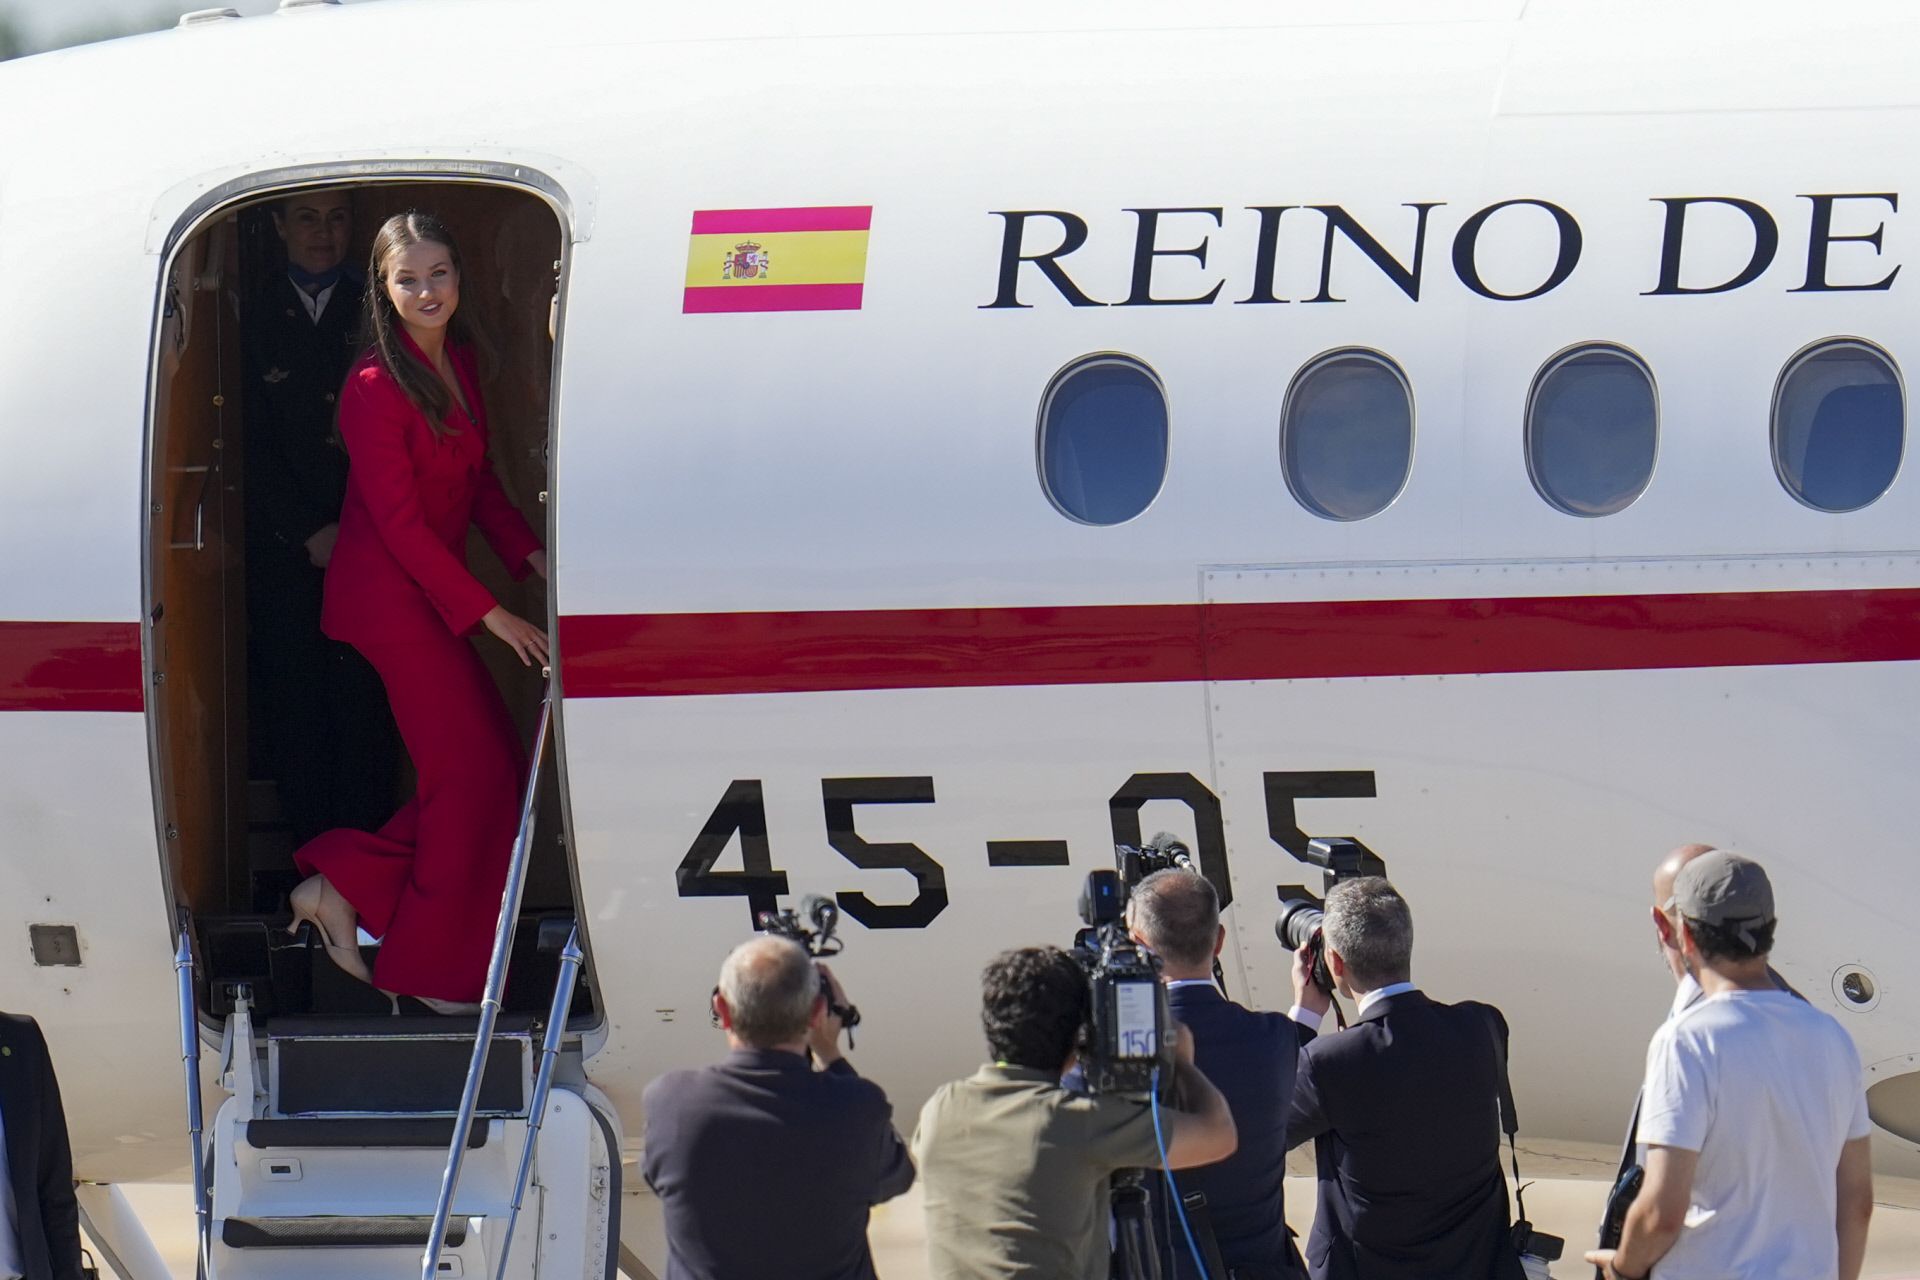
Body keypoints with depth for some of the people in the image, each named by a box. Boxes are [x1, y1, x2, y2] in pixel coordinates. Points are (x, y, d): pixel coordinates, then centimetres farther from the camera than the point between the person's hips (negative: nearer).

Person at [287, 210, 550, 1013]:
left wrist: (532, 557, -1)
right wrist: (488, 614, -18)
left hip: (433, 590, 9)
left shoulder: (459, 362, 7)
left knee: (494, 767, 6)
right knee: (474, 771, -7)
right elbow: (400, 523, -18)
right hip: (390, 594, -9)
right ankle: (436, 970, 5)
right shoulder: (376, 388, -18)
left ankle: (341, 886, 14)